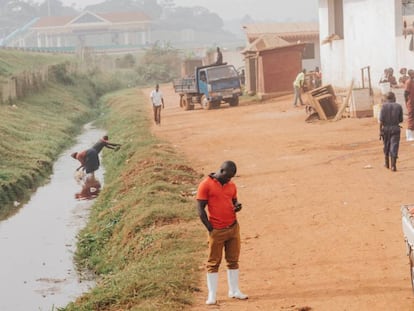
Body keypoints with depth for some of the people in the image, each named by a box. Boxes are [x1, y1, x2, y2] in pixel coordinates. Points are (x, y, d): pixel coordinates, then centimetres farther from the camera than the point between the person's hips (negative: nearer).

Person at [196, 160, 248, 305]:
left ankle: (234, 291, 20)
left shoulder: (231, 185, 8)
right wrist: (211, 229, -12)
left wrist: (237, 206, -5)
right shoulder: (206, 185, -10)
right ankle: (212, 295, 5)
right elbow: (200, 209, -10)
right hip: (217, 231, -5)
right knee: (213, 263, 1)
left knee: (233, 260, 10)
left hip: (233, 228, 5)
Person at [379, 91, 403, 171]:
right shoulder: (399, 106, -2)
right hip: (395, 129, -1)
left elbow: (381, 120, -12)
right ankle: (393, 165, -12)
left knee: (386, 146, 16)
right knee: (394, 147, -3)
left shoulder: (384, 106, -6)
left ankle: (387, 163, 30)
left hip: (386, 128, 1)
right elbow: (401, 120, 4)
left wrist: (380, 131, -8)